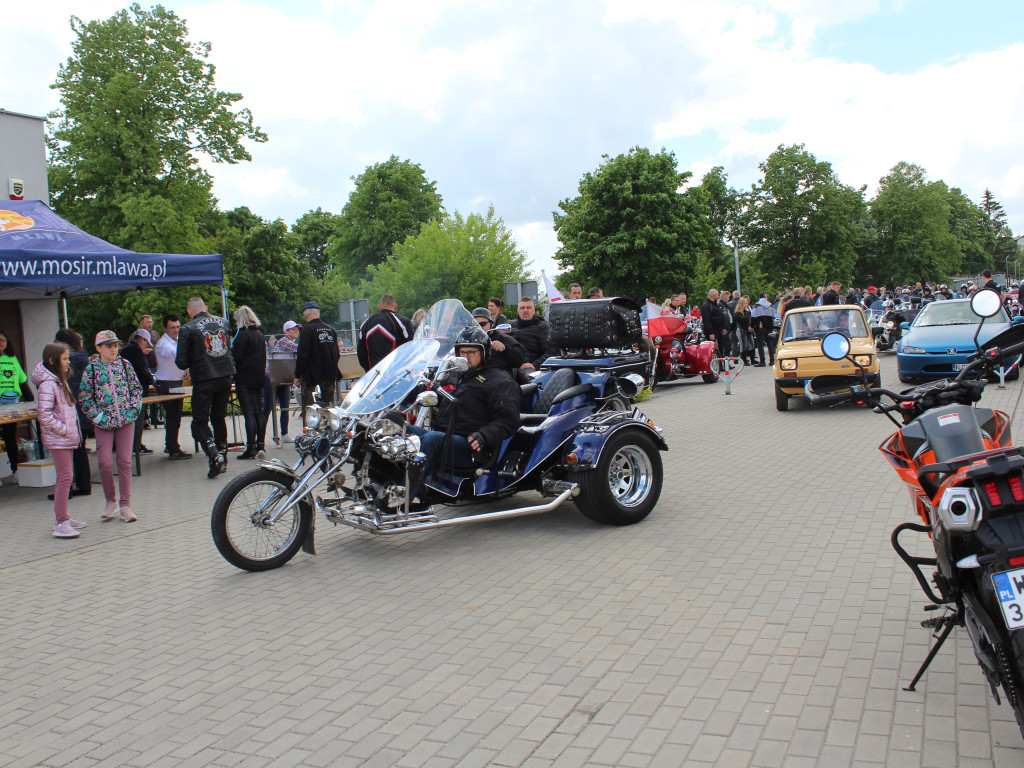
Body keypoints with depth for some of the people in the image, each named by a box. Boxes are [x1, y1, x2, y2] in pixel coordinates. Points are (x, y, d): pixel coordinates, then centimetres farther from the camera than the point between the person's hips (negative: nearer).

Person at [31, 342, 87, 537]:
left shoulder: (60, 380, 15)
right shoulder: (47, 384, -16)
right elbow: (44, 414, -22)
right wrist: (62, 429, -18)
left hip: (67, 438, 10)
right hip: (58, 439, -10)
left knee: (66, 476, 14)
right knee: (65, 477, -9)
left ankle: (62, 517, 23)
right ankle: (61, 524, -5)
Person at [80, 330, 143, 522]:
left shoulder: (125, 364, 6)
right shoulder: (91, 369, 0)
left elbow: (137, 389, 10)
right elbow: (86, 398, 1)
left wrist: (134, 410, -2)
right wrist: (98, 416, -7)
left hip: (126, 420, 1)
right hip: (104, 423, -1)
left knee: (125, 462, 3)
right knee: (105, 463, -6)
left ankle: (125, 505, 9)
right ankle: (110, 502, 14)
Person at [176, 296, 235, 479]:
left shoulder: (187, 329, -8)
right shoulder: (223, 322, 7)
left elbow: (181, 362, -7)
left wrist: (189, 367, 13)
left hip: (204, 380, -5)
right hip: (225, 377, 5)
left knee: (199, 421, 4)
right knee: (219, 417, 17)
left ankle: (213, 454, -18)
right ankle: (223, 460, 20)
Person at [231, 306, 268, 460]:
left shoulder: (242, 334, -11)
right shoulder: (260, 335, 12)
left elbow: (236, 356, -15)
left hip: (244, 379, -7)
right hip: (258, 378, 7)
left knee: (249, 413, -7)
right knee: (259, 412, 8)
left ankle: (251, 448, -6)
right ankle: (260, 446, 10)